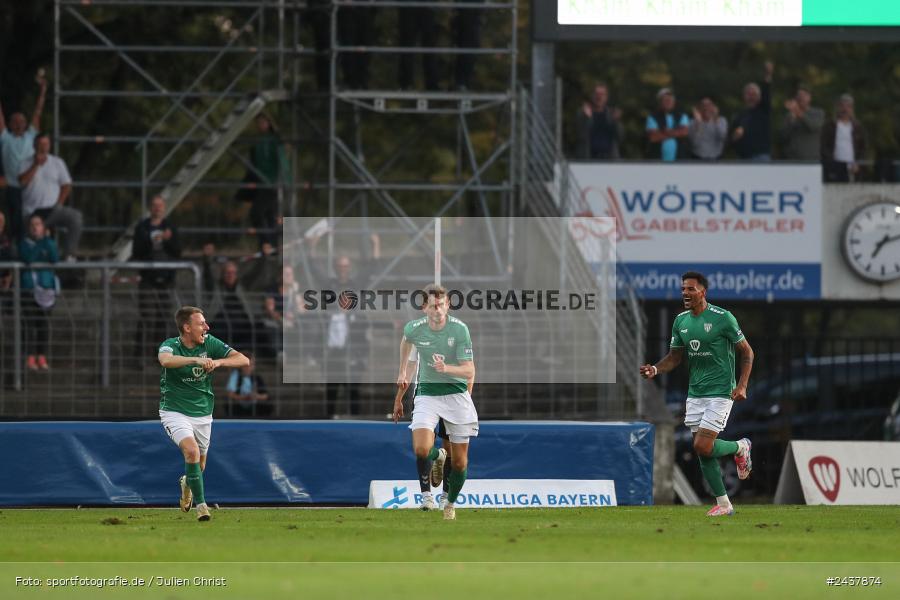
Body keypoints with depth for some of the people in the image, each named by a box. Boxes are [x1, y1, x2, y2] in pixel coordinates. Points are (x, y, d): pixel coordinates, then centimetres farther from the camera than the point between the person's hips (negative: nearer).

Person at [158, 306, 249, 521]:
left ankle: (187, 483, 51)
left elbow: (243, 360, -9)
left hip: (202, 413, 4)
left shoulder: (210, 343, -5)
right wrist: (196, 360, -52)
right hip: (175, 412, -4)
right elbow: (165, 360, -41)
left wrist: (218, 361, -28)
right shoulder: (171, 345, -15)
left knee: (200, 464, 14)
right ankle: (200, 504, -17)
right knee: (191, 451, -27)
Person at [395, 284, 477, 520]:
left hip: (456, 393, -1)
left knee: (459, 462, 3)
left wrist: (446, 368, -35)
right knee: (421, 449, -23)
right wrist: (402, 371, 29)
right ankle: (425, 490, 11)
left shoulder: (459, 329, -15)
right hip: (427, 393, 1)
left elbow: (469, 371, -16)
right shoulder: (414, 328, -7)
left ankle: (450, 504, 28)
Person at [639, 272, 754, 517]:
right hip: (695, 393, 6)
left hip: (720, 392, -6)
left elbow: (747, 352, -4)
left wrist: (742, 385, -14)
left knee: (703, 447, -15)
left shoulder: (723, 318, -11)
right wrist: (655, 369, -5)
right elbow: (674, 357, 15)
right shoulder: (681, 321, 6)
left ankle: (740, 447, 15)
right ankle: (723, 503, 14)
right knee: (704, 453, 3)